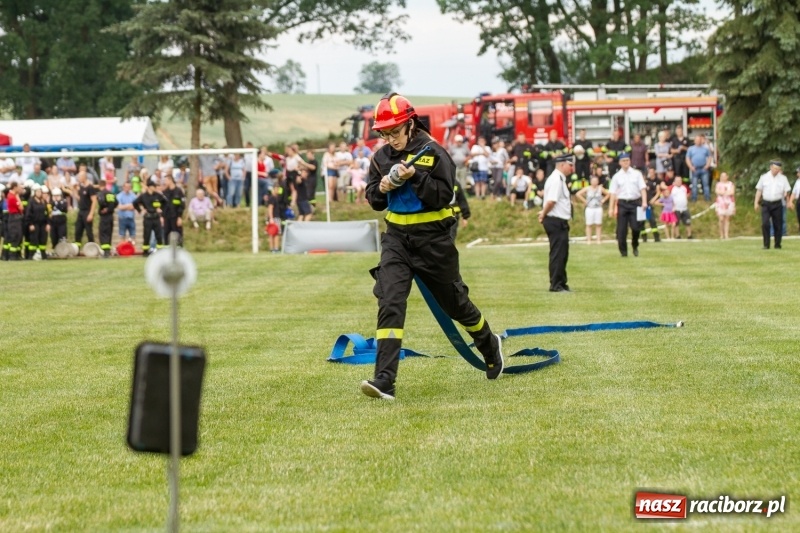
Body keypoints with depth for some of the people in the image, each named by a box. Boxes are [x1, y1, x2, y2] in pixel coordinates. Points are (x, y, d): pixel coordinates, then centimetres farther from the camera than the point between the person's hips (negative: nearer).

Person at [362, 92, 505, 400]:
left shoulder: (434, 153, -11)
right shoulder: (382, 157, 4)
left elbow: (444, 195, -16)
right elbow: (373, 200, 10)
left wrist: (415, 177, -27)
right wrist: (381, 188, -12)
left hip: (433, 239, -3)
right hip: (396, 238, 3)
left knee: (454, 302, 14)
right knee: (389, 302, -14)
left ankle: (489, 344, 44)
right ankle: (384, 380, -21)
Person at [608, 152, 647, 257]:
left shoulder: (637, 174, 8)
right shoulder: (616, 176, 8)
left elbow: (643, 188, 2)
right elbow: (613, 193, 6)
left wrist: (644, 202, -12)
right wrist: (611, 208, 0)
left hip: (635, 203, -1)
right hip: (622, 203, 1)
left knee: (636, 227, -9)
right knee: (621, 229, -2)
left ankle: (635, 246, 16)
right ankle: (623, 251, 7)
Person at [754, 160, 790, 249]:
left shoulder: (783, 178, 5)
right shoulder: (764, 177, 4)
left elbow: (786, 191, 8)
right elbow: (759, 190, 7)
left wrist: (786, 195, -10)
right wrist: (756, 203, 4)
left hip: (777, 204, 1)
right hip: (766, 204, -1)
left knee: (778, 225, 2)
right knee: (765, 224, -12)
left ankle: (777, 245, 14)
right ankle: (766, 244, -6)